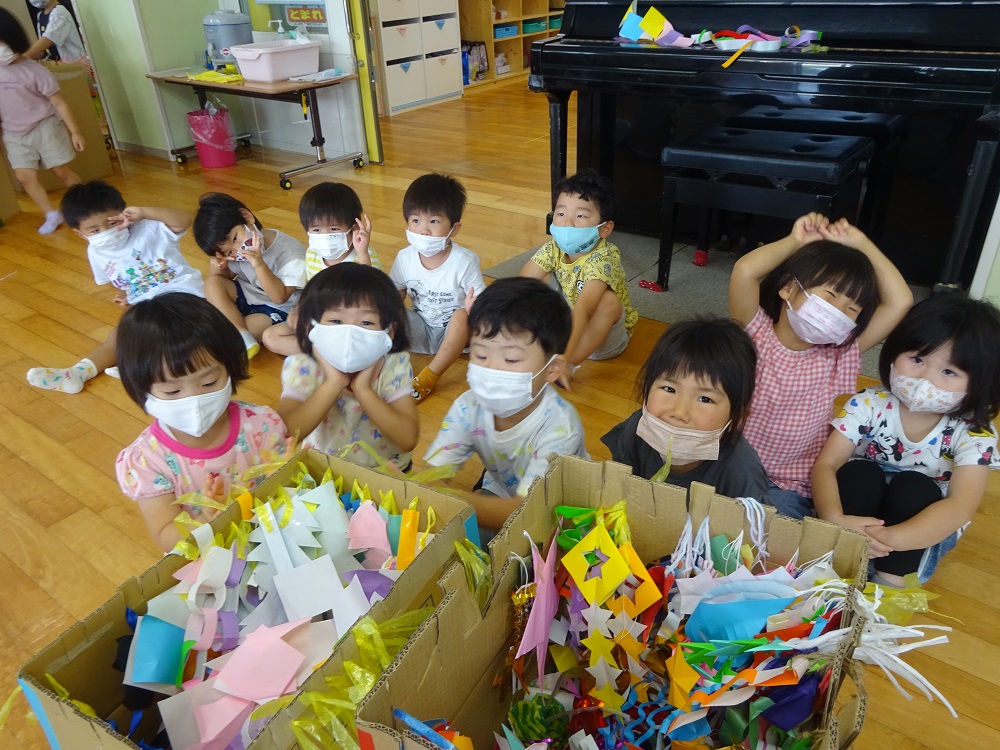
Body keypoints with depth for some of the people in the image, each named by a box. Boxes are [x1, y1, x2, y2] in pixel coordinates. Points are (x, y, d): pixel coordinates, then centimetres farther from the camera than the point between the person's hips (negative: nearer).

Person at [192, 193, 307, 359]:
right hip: (246, 296, 6)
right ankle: (243, 336, -28)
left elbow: (280, 297, -28)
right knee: (213, 284, -19)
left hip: (278, 309, -6)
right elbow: (227, 277, 10)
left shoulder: (291, 252, -24)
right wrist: (218, 267, -15)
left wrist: (259, 264, -40)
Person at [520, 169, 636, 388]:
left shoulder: (603, 259, -32)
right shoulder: (554, 248, -15)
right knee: (543, 280, -11)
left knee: (608, 301, -35)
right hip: (568, 324, 5)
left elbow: (582, 309, -45)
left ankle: (569, 364, -30)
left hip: (607, 332, -5)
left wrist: (562, 360, -55)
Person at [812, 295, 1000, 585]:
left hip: (924, 531, 0)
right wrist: (835, 520, -43)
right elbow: (826, 465, -22)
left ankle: (891, 583, -26)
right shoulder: (869, 405, -17)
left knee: (913, 488, -29)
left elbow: (962, 506, -33)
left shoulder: (974, 433, -19)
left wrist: (889, 538, -47)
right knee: (858, 472, -27)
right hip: (861, 516, 1)